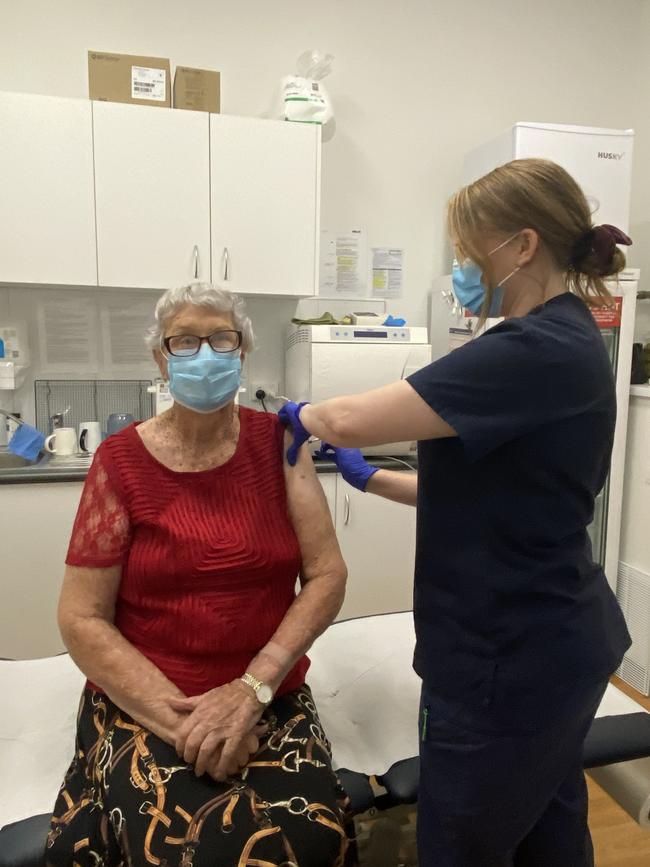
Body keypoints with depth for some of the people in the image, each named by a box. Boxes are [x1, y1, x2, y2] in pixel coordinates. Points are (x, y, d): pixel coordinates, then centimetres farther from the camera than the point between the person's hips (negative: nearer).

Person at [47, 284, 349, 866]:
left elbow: (328, 576, -5)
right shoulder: (122, 460, -5)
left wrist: (253, 687, -16)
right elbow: (81, 619, -6)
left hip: (272, 698, 2)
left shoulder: (277, 441, -1)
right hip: (144, 702, -1)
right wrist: (184, 720, -15)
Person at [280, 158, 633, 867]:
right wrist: (372, 479, 8)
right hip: (554, 645, 10)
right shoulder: (562, 342, 9)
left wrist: (303, 416, -4)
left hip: (509, 661, -9)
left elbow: (352, 420, -26)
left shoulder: (535, 351, -24)